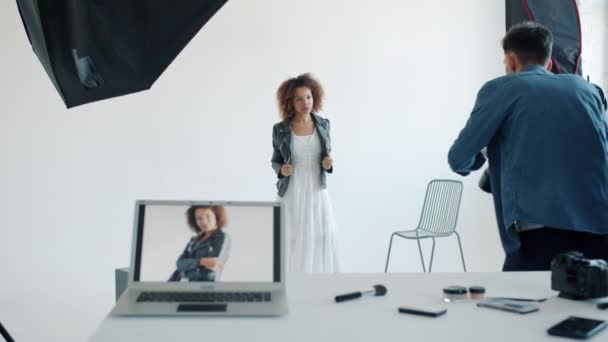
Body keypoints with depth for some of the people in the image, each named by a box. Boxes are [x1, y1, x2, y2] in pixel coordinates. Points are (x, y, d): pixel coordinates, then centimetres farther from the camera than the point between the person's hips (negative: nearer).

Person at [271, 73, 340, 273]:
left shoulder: (323, 125, 1)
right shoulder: (280, 130, -5)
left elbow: (326, 157, 11)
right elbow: (275, 161, 6)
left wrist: (328, 164, -11)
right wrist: (281, 170, -15)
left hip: (317, 194, 2)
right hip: (292, 195, -2)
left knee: (322, 246, -1)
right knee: (293, 247, -4)